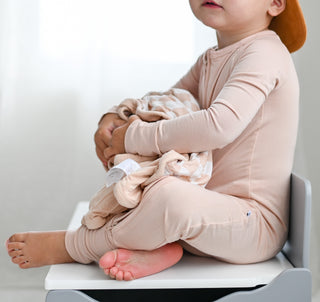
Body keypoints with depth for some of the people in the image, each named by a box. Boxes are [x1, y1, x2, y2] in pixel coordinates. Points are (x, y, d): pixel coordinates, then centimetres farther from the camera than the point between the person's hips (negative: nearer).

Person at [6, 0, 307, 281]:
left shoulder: (264, 53, -15)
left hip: (255, 222, -10)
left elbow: (219, 125, -31)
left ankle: (73, 247, -12)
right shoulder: (210, 61, 14)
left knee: (169, 194, -37)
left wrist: (135, 137, -22)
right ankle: (157, 246, -9)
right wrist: (113, 119, -1)